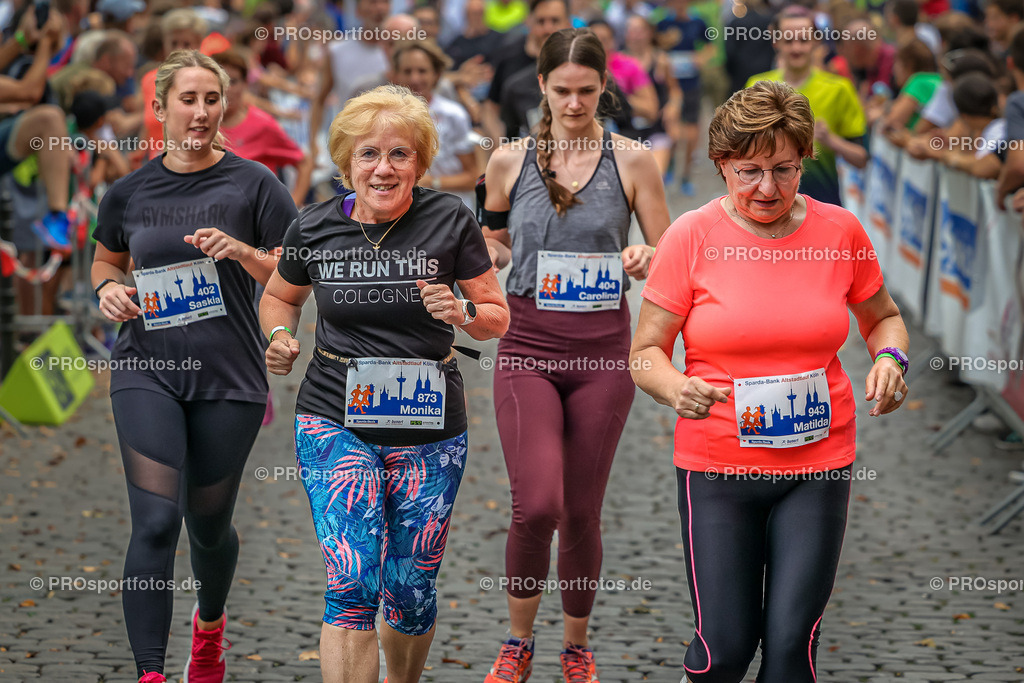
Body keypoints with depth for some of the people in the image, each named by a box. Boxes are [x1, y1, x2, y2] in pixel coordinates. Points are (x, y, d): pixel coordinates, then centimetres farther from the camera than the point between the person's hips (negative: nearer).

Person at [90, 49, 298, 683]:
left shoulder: (253, 183, -2)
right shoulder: (130, 192, 5)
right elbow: (107, 259, 23)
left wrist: (242, 251, -19)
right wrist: (109, 288, 0)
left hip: (229, 376, 0)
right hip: (148, 371, 0)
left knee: (210, 523, 12)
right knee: (156, 522, -13)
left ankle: (210, 623, 44)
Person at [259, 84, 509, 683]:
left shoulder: (450, 221, -5)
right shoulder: (314, 229, -2)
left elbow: (498, 318, 2)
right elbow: (281, 295, 17)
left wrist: (462, 313, -19)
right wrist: (280, 336, -4)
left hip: (428, 429, 1)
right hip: (337, 424, 0)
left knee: (412, 591, 10)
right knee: (353, 585, -15)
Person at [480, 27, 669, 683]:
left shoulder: (632, 160, 1)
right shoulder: (510, 160, 4)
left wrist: (643, 259, -16)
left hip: (603, 348, 0)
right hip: (528, 344, 0)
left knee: (582, 511, 6)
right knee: (537, 504, -15)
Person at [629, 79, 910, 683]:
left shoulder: (840, 230, 2)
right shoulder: (690, 237, -4)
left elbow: (883, 318, 17)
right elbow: (646, 353, -2)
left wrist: (891, 358, -5)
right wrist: (676, 389, -24)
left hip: (819, 462, 1)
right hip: (718, 466, -1)